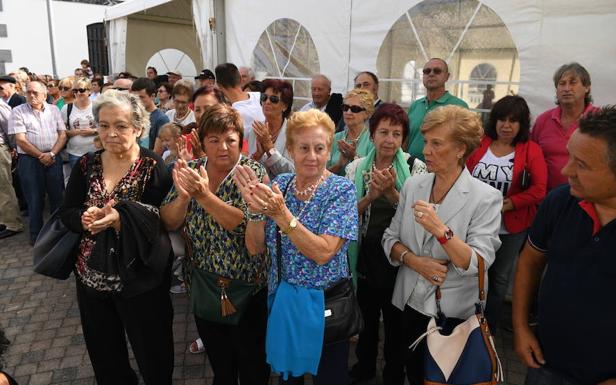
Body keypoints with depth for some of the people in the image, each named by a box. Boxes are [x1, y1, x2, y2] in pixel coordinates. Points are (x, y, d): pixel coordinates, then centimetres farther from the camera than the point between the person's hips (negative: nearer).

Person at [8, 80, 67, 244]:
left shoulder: (53, 109, 8)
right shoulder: (18, 111, 0)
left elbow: (62, 135, 3)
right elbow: (21, 140, -6)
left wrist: (51, 154, -10)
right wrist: (41, 156, -9)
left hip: (54, 159, 2)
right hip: (29, 160, -2)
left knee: (57, 196, 7)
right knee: (35, 198, 5)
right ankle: (36, 234, 19)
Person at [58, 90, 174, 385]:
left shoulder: (153, 167, -12)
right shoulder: (86, 165, 3)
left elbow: (167, 219, -18)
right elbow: (66, 213, 3)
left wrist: (122, 219, -30)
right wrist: (84, 218, -18)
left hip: (139, 280, -4)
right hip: (92, 277, 5)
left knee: (152, 354, 13)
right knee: (104, 355, 21)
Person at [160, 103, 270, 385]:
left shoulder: (253, 173, -13)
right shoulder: (191, 172, -1)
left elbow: (246, 224, -26)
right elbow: (168, 223, -4)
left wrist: (204, 195, -34)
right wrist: (183, 196, -23)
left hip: (246, 287, -4)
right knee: (218, 361, 24)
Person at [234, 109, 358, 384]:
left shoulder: (341, 190, -14)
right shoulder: (279, 185, -2)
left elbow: (323, 253, -25)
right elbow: (256, 246, -4)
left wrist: (281, 214, -33)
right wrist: (255, 208, -22)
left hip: (323, 303, -4)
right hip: (280, 299, 4)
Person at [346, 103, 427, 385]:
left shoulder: (415, 168, -9)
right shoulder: (356, 167, -3)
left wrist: (391, 192, -29)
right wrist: (370, 196, -24)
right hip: (364, 254, 2)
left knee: (396, 320, 15)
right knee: (366, 314, 21)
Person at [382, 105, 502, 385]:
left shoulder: (485, 197, -15)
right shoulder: (413, 186, -2)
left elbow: (478, 264, -23)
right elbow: (390, 238, 0)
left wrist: (440, 230, -35)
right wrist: (414, 260, -17)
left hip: (454, 314, -4)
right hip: (410, 304, 4)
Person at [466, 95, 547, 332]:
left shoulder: (531, 150, -6)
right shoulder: (479, 144, 0)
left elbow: (539, 189, -12)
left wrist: (506, 204, -21)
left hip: (511, 227, -1)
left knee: (499, 278, 15)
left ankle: (489, 328, 35)